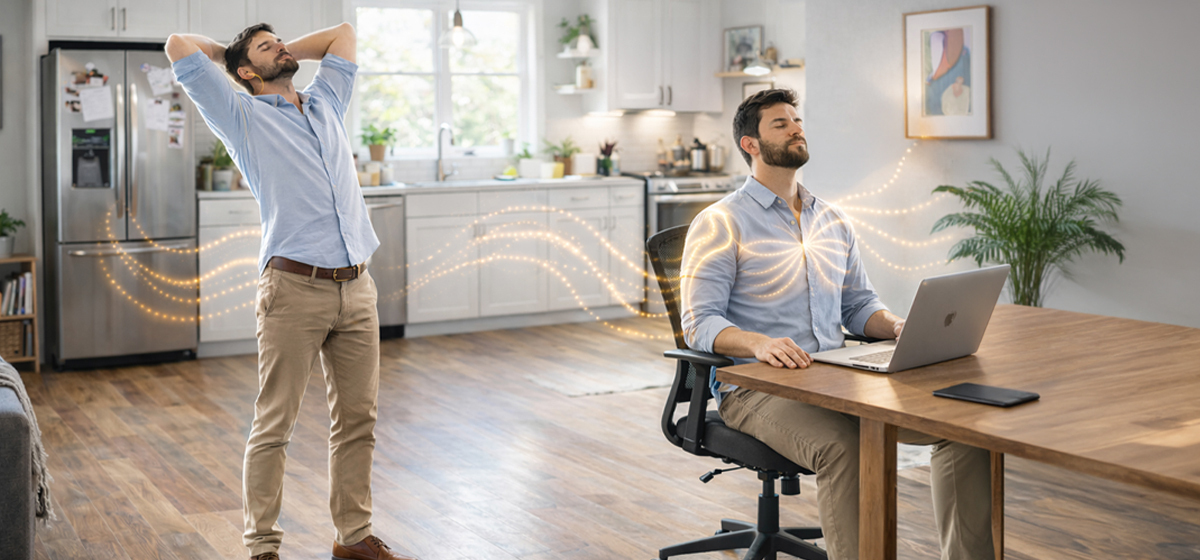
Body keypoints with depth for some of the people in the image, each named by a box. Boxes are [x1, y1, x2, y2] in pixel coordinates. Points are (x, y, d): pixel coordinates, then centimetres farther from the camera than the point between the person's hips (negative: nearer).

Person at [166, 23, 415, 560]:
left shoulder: (326, 103, 23)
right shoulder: (242, 115, 8)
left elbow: (343, 32, 36)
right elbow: (178, 46, 4)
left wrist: (290, 54, 31)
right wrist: (227, 51, 21)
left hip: (356, 288, 5)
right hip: (296, 288, -5)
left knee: (357, 419, 8)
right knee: (274, 425, -2)